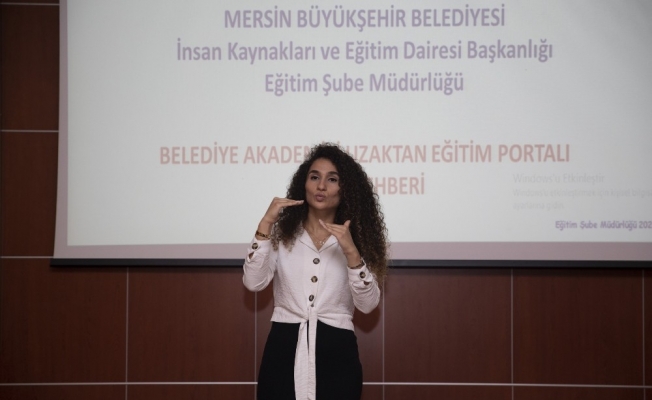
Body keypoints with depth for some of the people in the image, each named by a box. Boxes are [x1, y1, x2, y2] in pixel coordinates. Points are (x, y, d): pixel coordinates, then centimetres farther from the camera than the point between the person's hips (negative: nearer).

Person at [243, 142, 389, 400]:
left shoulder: (354, 238, 5)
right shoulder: (283, 233, 6)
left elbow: (368, 304, -6)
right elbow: (253, 283, -8)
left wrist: (351, 251, -17)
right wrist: (265, 224, -11)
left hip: (336, 351, 0)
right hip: (284, 349, 0)